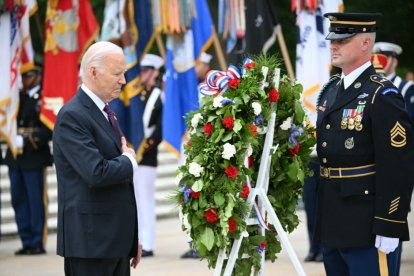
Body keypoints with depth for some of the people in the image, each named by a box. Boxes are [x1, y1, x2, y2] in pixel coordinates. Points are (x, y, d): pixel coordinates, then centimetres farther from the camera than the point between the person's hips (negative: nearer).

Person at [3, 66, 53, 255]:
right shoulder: (18, 97, 14)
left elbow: (49, 130, -14)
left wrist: (25, 140, -19)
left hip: (34, 158, -7)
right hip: (15, 157, 7)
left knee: (36, 201, -1)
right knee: (19, 201, 9)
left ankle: (38, 243, 5)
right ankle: (27, 241, 15)